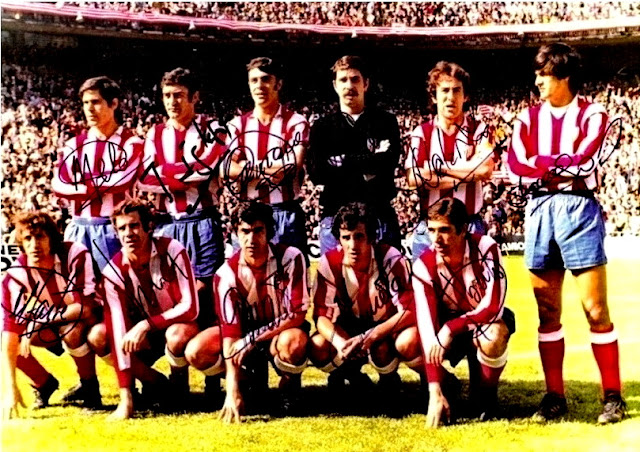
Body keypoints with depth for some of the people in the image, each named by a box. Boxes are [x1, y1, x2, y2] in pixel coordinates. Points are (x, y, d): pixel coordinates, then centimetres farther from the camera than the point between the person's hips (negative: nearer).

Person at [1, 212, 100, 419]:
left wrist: (40, 322, -31)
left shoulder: (76, 255, -28)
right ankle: (45, 383, 5)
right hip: (50, 330, 4)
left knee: (71, 330, -36)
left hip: (86, 321, -3)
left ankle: (89, 385, -9)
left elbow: (85, 308, -28)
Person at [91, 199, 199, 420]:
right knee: (98, 335, -21)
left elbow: (190, 308, -24)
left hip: (177, 325, -3)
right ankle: (154, 382, -2)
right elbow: (118, 329, -24)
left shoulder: (172, 251, -22)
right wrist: (125, 397, -30)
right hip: (145, 338, 4)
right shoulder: (114, 271, -17)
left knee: (177, 334, -38)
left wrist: (146, 324, -33)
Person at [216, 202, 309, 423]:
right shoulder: (226, 274, -15)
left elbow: (297, 314, -20)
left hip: (284, 331, -3)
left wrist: (252, 339, -27)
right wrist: (232, 390, -28)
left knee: (292, 342, -37)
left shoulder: (290, 258, -19)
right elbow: (230, 331, -20)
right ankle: (253, 377, 11)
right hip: (247, 337, 3)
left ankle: (290, 383, -3)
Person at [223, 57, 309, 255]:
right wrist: (272, 169, -13)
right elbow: (226, 170, -5)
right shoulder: (237, 125, 9)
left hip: (287, 214, -2)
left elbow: (293, 166, -13)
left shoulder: (296, 122, 1)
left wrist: (247, 165, -8)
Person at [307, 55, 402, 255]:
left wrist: (341, 161, -6)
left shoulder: (385, 122, 11)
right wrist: (368, 165, -6)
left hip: (379, 215, 0)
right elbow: (316, 173, -3)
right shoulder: (322, 127, 13)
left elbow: (388, 162, -8)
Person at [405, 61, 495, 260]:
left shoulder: (479, 130, 4)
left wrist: (440, 166, -9)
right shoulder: (421, 132, 5)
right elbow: (413, 179, -10)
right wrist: (467, 172, -10)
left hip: (470, 225, -1)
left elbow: (485, 169, -14)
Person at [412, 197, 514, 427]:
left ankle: (485, 395, -7)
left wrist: (450, 328, -35)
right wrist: (435, 391, -34)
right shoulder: (424, 265, -21)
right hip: (448, 326, 2)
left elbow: (494, 307, -28)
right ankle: (444, 385, 5)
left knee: (493, 337, -37)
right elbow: (427, 327, -28)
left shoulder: (486, 248, -26)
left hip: (487, 320, -2)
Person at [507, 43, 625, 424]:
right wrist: (561, 166, -9)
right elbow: (517, 168, 0)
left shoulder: (592, 115, 2)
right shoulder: (529, 118, 13)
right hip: (539, 210, 4)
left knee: (596, 309, -4)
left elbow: (585, 162, -13)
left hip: (578, 208, -4)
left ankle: (613, 396, 5)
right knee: (548, 311, 5)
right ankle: (555, 396, 13)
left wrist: (542, 163, -4)